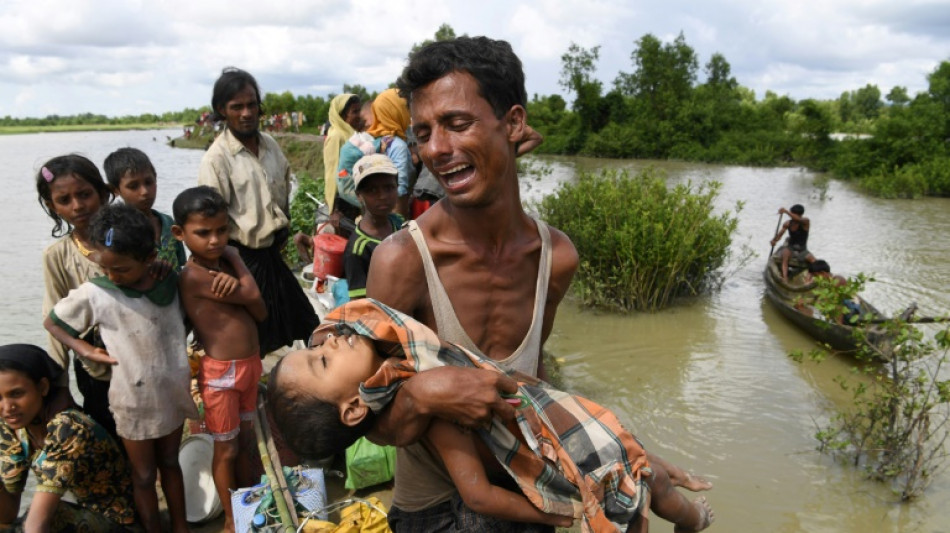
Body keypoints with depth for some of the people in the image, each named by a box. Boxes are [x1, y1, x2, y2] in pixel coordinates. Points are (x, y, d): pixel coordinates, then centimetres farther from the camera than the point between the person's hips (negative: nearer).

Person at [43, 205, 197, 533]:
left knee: (170, 463, 21)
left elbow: (186, 322, 8)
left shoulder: (171, 283, -10)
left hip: (173, 393, 2)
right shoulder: (95, 294, -16)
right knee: (144, 475, 14)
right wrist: (86, 350, -12)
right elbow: (51, 322, -1)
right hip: (134, 402, -2)